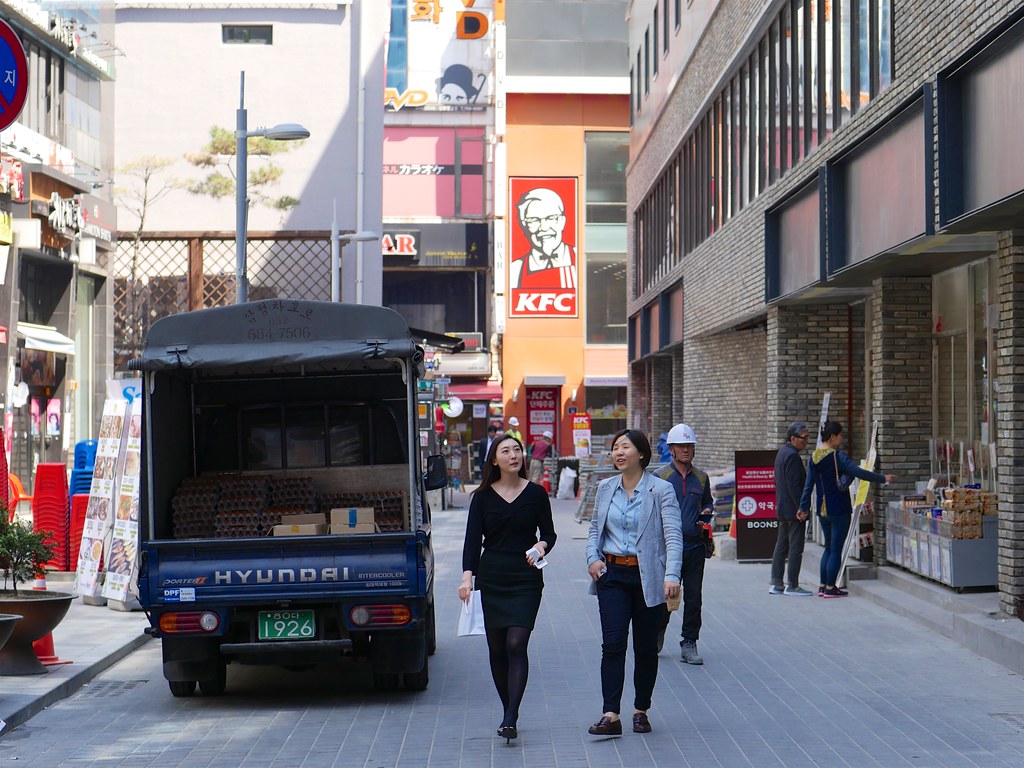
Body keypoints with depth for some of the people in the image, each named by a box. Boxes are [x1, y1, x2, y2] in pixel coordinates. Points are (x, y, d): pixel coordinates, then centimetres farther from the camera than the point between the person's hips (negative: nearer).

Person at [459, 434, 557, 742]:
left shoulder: (536, 494, 2)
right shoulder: (483, 496, 4)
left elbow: (549, 533, 8)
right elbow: (472, 539, 0)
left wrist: (541, 546, -15)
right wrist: (467, 575, -14)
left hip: (526, 579, -2)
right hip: (491, 580, 2)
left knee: (516, 645, -13)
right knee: (497, 649, 5)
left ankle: (510, 720, -18)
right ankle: (509, 713, 18)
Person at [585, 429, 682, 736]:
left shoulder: (661, 490, -6)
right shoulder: (605, 488, 9)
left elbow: (673, 536, -11)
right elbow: (595, 529, 19)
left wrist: (671, 576, -23)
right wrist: (592, 557, 0)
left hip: (648, 578, -3)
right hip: (613, 575, 3)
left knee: (646, 647, 7)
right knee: (613, 643, -8)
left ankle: (641, 711, 22)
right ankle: (611, 715, -11)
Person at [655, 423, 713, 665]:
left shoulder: (701, 478, 11)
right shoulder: (661, 477, 1)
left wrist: (707, 513, 3)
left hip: (695, 546, 3)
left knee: (694, 597, 1)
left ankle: (689, 644, 8)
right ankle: (658, 630, 28)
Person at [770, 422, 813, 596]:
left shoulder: (782, 452, 15)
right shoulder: (792, 456, -17)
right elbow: (794, 485, -22)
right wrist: (801, 508, -20)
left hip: (782, 508, 10)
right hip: (793, 509, -10)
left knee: (781, 546, 12)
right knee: (796, 548, -5)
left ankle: (776, 584, 15)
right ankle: (792, 586, -3)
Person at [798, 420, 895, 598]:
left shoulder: (814, 457, 5)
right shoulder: (838, 457, -15)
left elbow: (808, 484, 8)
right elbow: (859, 472, -22)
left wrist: (804, 507, 14)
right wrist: (883, 478, -17)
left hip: (822, 510, 7)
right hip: (839, 510, -7)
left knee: (829, 547, 17)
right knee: (836, 549, 1)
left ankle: (822, 586, 17)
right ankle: (830, 588, 3)